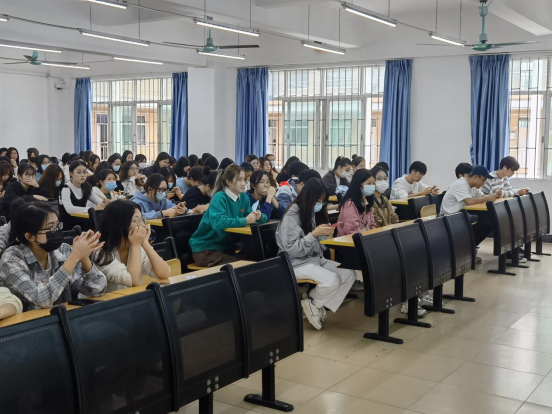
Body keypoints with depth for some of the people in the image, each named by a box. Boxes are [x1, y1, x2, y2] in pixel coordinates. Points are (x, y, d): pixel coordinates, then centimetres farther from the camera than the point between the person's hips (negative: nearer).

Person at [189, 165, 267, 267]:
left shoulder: (243, 197, 3)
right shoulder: (219, 198, -18)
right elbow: (218, 222, -34)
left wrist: (259, 217, -16)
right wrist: (244, 221, -29)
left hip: (226, 247, 7)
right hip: (205, 249, -7)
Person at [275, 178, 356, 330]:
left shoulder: (314, 213, 8)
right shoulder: (291, 217, -16)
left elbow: (317, 245, 14)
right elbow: (292, 250, -21)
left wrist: (325, 235, -8)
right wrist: (314, 234, -26)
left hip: (317, 258, 8)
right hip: (297, 263, -8)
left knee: (350, 274, -12)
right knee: (332, 280, -29)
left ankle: (319, 305, -3)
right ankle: (311, 303, -1)